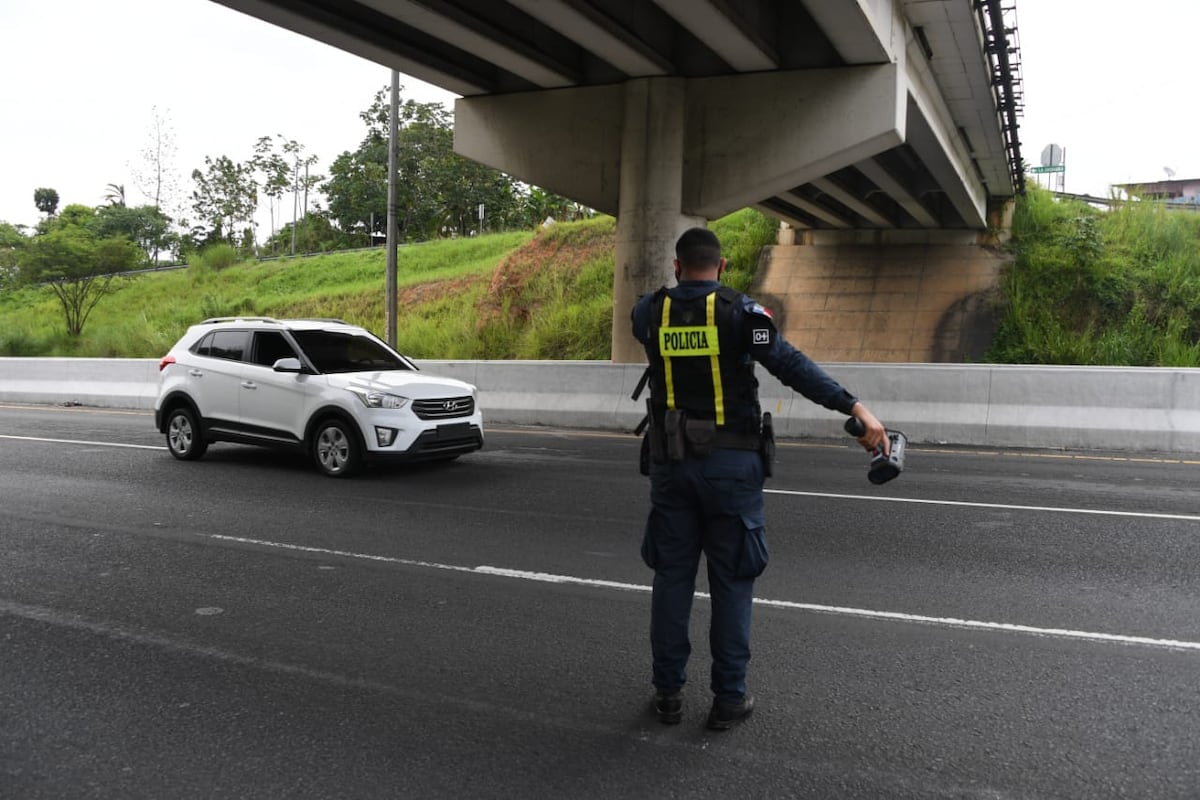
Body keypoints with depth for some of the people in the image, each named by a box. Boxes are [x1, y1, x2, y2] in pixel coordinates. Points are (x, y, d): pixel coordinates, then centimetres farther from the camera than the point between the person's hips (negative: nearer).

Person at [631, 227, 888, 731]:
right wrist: (856, 409, -20)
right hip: (730, 463, -3)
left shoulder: (650, 312, 2)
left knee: (672, 577, 11)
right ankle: (728, 699, 14)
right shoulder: (740, 312, -7)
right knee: (731, 582, 6)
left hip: (670, 463, 3)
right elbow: (793, 366, -17)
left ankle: (668, 693, 20)